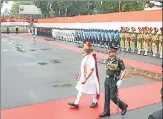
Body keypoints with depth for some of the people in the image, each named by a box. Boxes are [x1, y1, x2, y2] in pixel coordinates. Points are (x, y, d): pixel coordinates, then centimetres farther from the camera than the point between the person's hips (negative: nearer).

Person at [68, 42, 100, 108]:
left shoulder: (91, 58, -25)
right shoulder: (85, 57, 3)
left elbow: (91, 70, -29)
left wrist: (85, 79, -33)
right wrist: (80, 76, 19)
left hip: (90, 78, -9)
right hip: (83, 77, 9)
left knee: (92, 90, 11)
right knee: (80, 89, 11)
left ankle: (95, 102, 32)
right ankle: (76, 103, 18)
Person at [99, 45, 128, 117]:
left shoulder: (119, 61, -17)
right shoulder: (108, 60, 3)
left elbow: (124, 71, -13)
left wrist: (120, 80, -19)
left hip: (114, 82, -7)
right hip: (107, 80, 7)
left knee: (113, 97, -2)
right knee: (107, 97, 9)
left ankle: (123, 106, 22)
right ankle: (106, 112, 19)